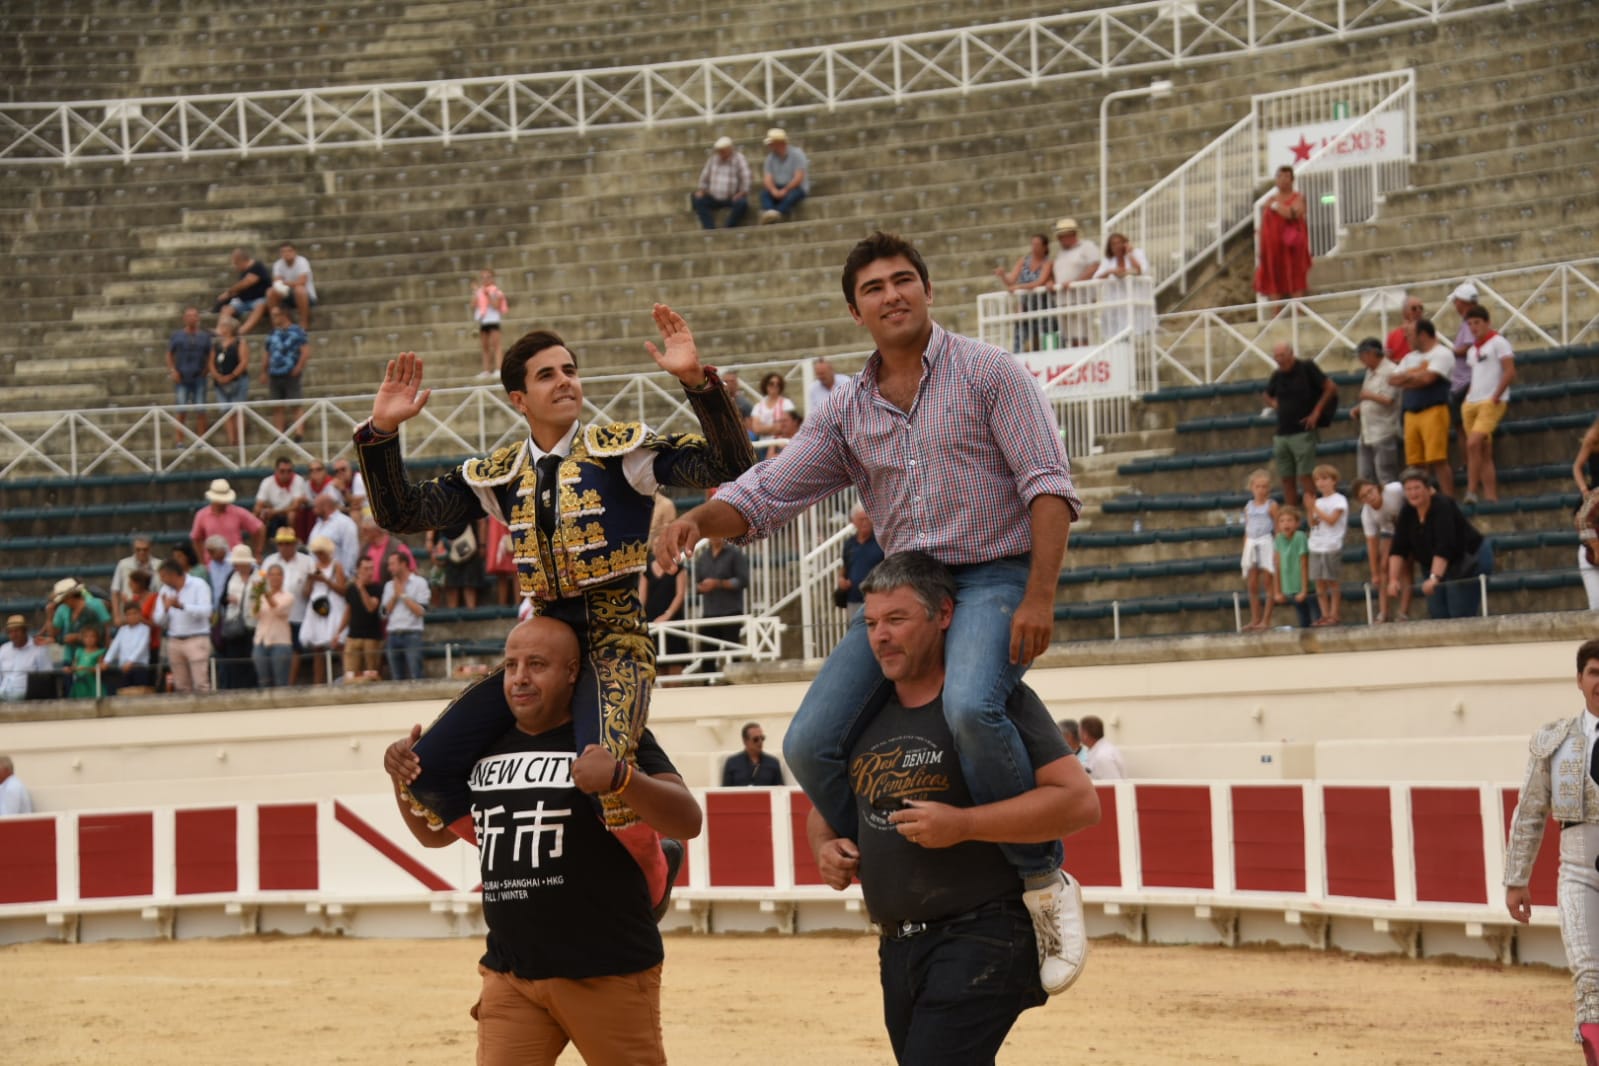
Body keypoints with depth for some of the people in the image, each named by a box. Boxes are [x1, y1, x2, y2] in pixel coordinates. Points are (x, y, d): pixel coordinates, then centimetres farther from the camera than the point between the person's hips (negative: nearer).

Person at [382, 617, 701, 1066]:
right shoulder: (488, 746, 13)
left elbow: (688, 822, -16)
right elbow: (435, 832, 25)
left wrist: (621, 776, -33)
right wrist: (404, 778, 6)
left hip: (610, 973, -5)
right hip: (510, 975, 5)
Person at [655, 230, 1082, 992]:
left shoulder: (989, 374, -1)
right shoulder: (848, 413, 13)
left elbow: (1049, 485, -8)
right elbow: (766, 494, 10)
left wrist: (1040, 595, -19)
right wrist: (698, 519, -12)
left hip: (993, 579, -6)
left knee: (970, 708, -36)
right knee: (810, 745, -9)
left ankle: (1039, 879, -19)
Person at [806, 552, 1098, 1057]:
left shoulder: (995, 696, -7)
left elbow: (1079, 800, -15)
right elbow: (823, 811, 28)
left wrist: (962, 824, -21)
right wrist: (825, 847, 4)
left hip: (982, 937, -8)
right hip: (898, 952, 8)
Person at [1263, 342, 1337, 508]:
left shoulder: (1307, 369, -4)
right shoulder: (1277, 375, 12)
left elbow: (1331, 388, -5)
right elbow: (1268, 397, 29)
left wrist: (1316, 412, -7)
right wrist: (1275, 405, 8)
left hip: (1302, 431, -6)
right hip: (1282, 434, 6)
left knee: (1305, 477, -10)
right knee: (1287, 479, 7)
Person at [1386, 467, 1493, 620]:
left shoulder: (1442, 506, -24)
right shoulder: (1407, 513, -4)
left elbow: (1443, 546, -34)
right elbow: (1398, 550, -6)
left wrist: (1434, 578, -44)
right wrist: (1393, 580, -18)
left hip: (1467, 563, -7)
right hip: (1434, 567, 7)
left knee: (1461, 617, -14)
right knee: (1438, 617, 0)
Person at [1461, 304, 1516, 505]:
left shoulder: (1498, 343, -3)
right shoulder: (1472, 350, 19)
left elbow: (1510, 372, -11)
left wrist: (1496, 397, -16)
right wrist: (1468, 399, 12)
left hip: (1492, 403, -8)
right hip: (1472, 403, 8)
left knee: (1473, 443, -21)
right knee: (1484, 452, 5)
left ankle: (1471, 492, -19)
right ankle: (1491, 496, 4)